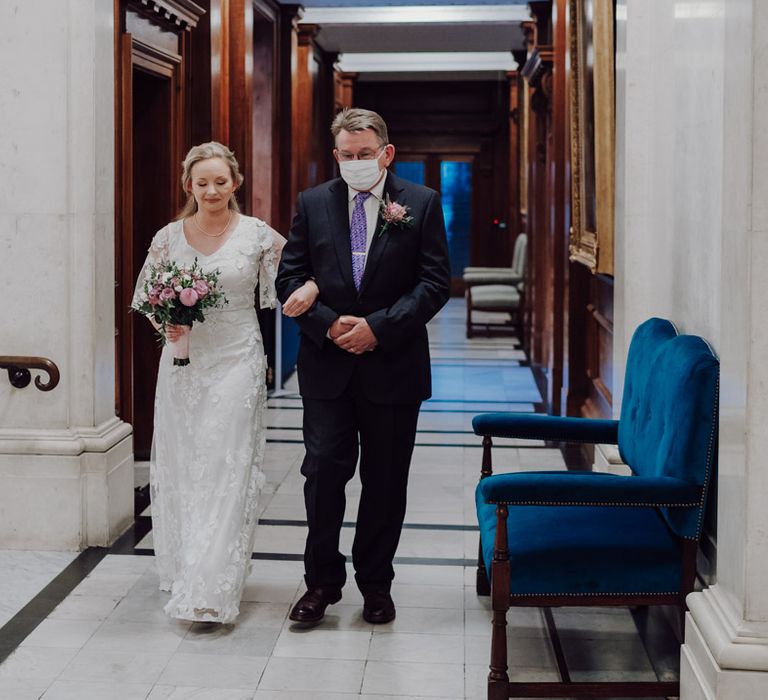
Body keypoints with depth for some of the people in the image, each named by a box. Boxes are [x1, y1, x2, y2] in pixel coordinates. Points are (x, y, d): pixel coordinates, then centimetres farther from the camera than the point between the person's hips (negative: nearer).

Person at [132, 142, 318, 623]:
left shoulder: (258, 235, -2)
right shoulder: (169, 237, 4)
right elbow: (146, 298, 12)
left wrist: (310, 287, -20)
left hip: (236, 363, -3)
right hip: (183, 362, 3)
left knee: (227, 470, -7)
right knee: (180, 466, 9)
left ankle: (211, 590, -6)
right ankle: (182, 569, 27)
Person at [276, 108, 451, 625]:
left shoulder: (422, 204, 0)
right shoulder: (312, 204, 6)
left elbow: (435, 282, -5)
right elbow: (290, 277, 4)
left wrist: (377, 327, -14)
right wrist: (329, 325, -11)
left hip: (393, 366, -1)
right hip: (327, 364, 1)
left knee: (386, 483, 8)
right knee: (323, 474, 1)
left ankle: (376, 585, 23)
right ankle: (322, 582, 15)